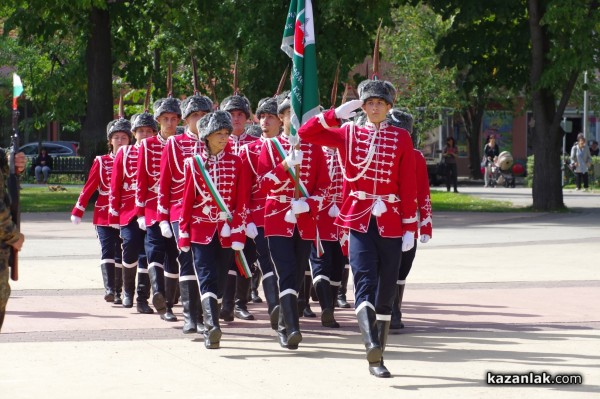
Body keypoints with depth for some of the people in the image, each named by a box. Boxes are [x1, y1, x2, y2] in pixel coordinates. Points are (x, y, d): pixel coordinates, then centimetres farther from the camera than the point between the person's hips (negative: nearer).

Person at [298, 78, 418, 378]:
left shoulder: (401, 138, 5)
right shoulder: (348, 134, 8)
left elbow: (409, 186, 2)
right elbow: (305, 134, 1)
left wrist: (410, 227, -3)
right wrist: (337, 113, -6)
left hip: (390, 223, 1)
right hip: (359, 220, -1)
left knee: (386, 290, 4)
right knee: (365, 280, -19)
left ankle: (377, 358, 12)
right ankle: (371, 345, -34)